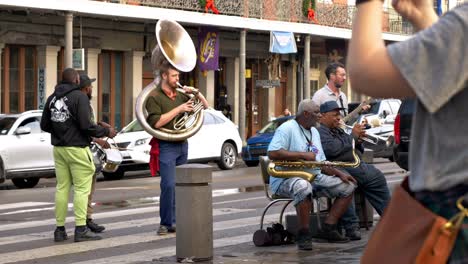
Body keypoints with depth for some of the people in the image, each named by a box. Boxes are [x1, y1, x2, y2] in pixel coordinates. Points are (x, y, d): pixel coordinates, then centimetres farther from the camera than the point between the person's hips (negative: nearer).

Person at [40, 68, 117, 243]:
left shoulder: (52, 98, 9)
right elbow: (85, 125, -17)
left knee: (62, 187, 10)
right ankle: (81, 229, -7)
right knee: (82, 188, -3)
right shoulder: (79, 97, -10)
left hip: (58, 148, 7)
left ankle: (60, 229, 9)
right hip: (76, 148, -6)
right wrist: (106, 132, -4)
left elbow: (44, 125, 11)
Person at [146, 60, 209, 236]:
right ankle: (166, 223, -5)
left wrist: (196, 93, 0)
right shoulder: (155, 97, -4)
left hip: (182, 144, 6)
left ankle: (173, 221, 11)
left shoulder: (180, 95, 15)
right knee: (169, 185, -13)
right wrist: (178, 109, -16)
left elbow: (205, 106, 18)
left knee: (179, 186, 6)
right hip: (166, 146, -6)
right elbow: (157, 122, -16)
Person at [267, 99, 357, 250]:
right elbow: (272, 153, -24)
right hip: (287, 179, -9)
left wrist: (338, 173, 5)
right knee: (303, 187, -43)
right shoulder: (287, 128, -9)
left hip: (315, 177, 9)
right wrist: (303, 155, -20)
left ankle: (328, 229, -4)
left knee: (348, 187, -1)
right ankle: (303, 235, -30)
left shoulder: (314, 132, 19)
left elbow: (321, 163, 22)